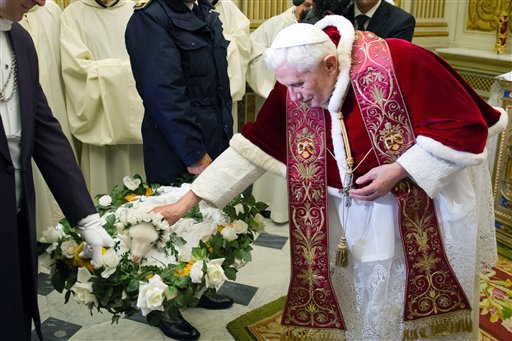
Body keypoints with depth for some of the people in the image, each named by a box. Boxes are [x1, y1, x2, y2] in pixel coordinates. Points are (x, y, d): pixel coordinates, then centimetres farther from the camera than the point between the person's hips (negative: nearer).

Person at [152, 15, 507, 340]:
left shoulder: (400, 62, -24)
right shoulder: (295, 87, -11)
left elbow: (466, 124, -18)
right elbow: (253, 144, -8)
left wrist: (398, 170, -24)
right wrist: (186, 202, -11)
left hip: (421, 209, -3)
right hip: (344, 217, 3)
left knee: (422, 304, 11)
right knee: (352, 304, 11)